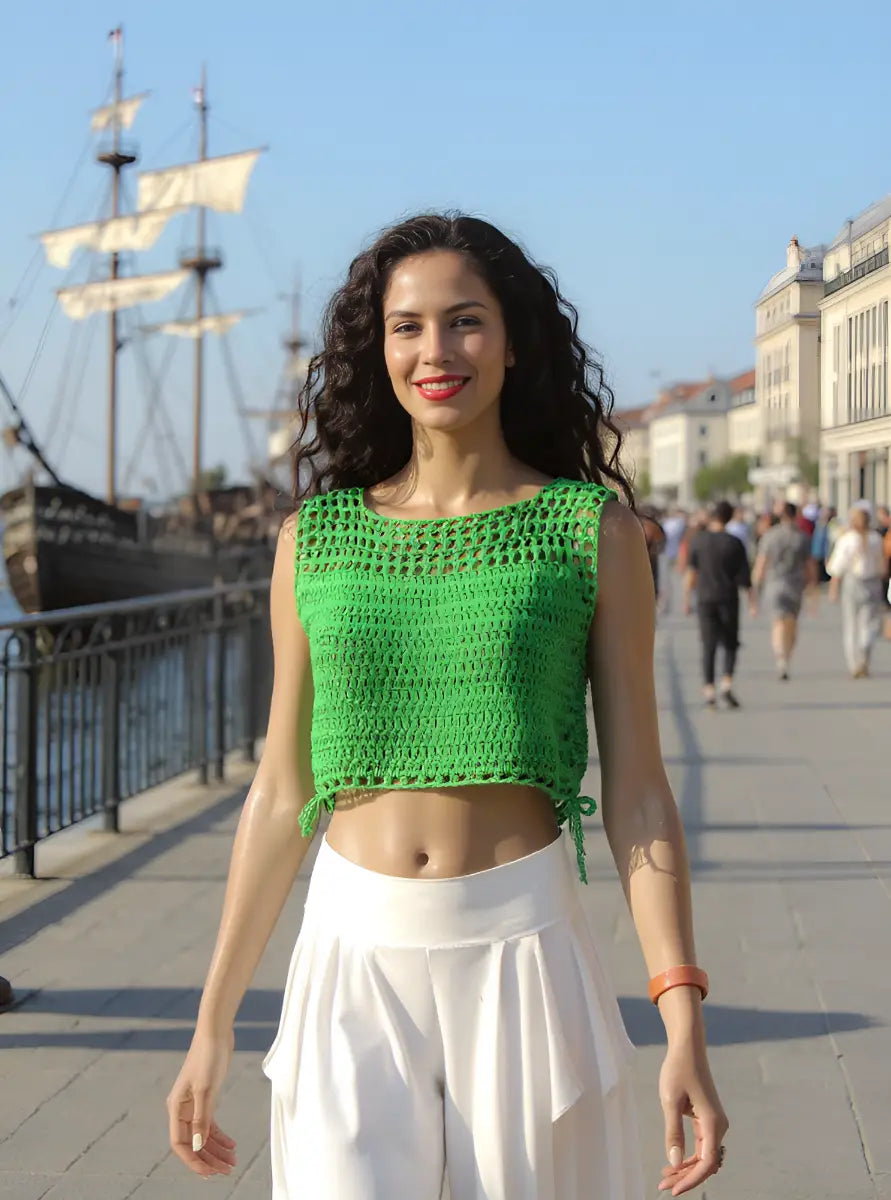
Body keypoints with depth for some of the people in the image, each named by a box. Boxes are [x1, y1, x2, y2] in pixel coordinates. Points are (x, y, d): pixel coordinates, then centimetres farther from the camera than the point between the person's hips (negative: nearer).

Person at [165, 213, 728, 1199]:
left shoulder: (593, 530, 0)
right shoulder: (316, 537, 5)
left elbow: (637, 794, -1)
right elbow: (280, 795, 10)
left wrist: (684, 1025, -8)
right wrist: (213, 1022, 10)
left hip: (519, 948, -1)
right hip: (353, 962, 1)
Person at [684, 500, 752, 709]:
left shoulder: (699, 541, -2)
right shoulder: (734, 543, -3)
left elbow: (691, 573, -1)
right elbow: (744, 578, -2)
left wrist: (687, 599, 6)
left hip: (705, 599, 1)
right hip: (728, 598, -1)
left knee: (709, 646, 4)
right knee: (729, 644, 11)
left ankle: (709, 691, -3)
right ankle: (727, 685, -6)